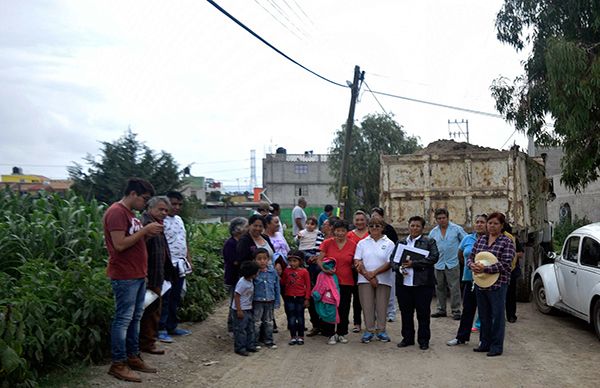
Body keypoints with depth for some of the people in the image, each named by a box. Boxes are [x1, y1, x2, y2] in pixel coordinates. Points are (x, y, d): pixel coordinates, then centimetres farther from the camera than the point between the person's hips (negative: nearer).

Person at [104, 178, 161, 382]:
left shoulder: (129, 213, 16)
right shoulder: (116, 212, -14)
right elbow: (120, 245, -21)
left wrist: (148, 233, 4)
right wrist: (145, 230, -16)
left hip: (138, 275, 10)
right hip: (125, 276, -10)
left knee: (135, 318, 14)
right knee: (123, 319, -2)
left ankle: (133, 357, 23)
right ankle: (118, 364, 6)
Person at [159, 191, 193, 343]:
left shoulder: (179, 220, 15)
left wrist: (189, 260, 17)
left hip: (180, 266, 9)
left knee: (175, 299, 15)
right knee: (165, 299, -2)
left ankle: (172, 327, 25)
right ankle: (161, 329, 7)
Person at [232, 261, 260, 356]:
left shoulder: (250, 280, 2)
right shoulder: (242, 283, -25)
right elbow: (236, 296, -23)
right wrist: (239, 310, -23)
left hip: (248, 309, 9)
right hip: (241, 309, -9)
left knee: (250, 328, 16)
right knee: (241, 329, -2)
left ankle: (249, 345, 26)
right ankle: (239, 348, 7)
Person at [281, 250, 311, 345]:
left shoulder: (304, 272, -7)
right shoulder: (286, 271, 2)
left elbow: (308, 286, -3)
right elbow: (283, 283, 12)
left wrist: (307, 298, -5)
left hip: (300, 298, -2)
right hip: (289, 298, 2)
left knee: (300, 317, 8)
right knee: (291, 317, 6)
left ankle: (300, 336, 19)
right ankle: (293, 336, 16)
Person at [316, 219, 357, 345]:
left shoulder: (352, 245, 2)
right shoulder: (327, 243, -2)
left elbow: (355, 262, 13)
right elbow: (319, 260, -1)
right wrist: (324, 268, -19)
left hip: (346, 281, 1)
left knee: (344, 308, 8)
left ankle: (342, 333, 23)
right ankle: (331, 334, 14)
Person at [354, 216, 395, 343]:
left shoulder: (389, 244, 4)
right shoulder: (362, 243, 9)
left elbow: (389, 263, -5)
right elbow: (357, 262, 1)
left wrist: (374, 273, -15)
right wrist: (368, 276, -11)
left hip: (383, 280, -1)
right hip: (365, 280, 1)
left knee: (382, 306, 3)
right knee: (367, 306, 1)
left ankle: (381, 330, 15)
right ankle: (369, 330, 11)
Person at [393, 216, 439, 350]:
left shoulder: (429, 242, 3)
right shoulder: (401, 242, 14)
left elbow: (434, 257, -10)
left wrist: (413, 263, -15)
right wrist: (399, 268, -11)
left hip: (423, 283, -3)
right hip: (403, 283, 3)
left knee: (423, 314, 3)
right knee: (405, 313, 11)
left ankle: (423, 340, 15)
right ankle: (407, 338, 24)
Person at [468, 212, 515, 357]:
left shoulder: (507, 242, -6)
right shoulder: (480, 239, 11)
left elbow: (505, 264, -15)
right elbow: (471, 257, 13)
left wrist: (485, 268, -23)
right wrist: (472, 265, -10)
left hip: (497, 284, -5)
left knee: (497, 316, 2)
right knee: (484, 315, 14)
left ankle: (496, 347, 12)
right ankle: (485, 343, 26)